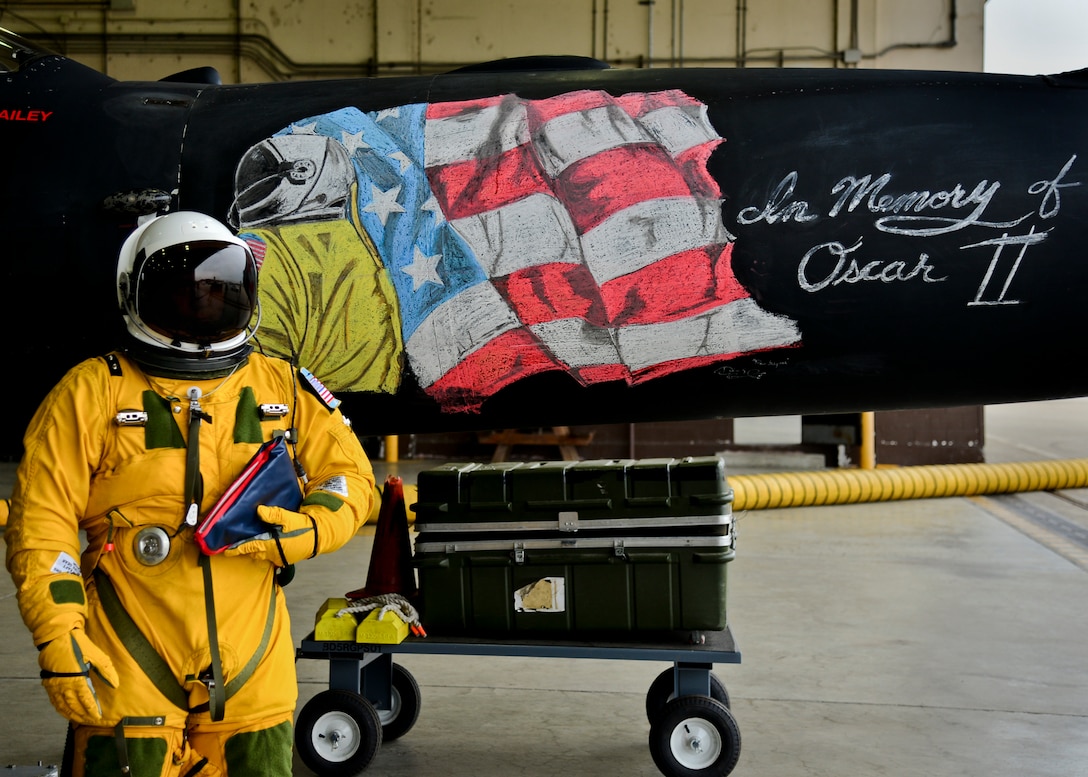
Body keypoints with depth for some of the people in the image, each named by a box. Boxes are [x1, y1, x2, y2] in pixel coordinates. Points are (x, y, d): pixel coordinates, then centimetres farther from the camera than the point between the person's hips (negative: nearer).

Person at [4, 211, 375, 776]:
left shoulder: (285, 389, 8)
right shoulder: (94, 392, -2)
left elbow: (350, 475, 12)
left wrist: (305, 532, -9)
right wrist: (59, 639, -12)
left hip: (252, 663, 3)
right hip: (130, 665, -3)